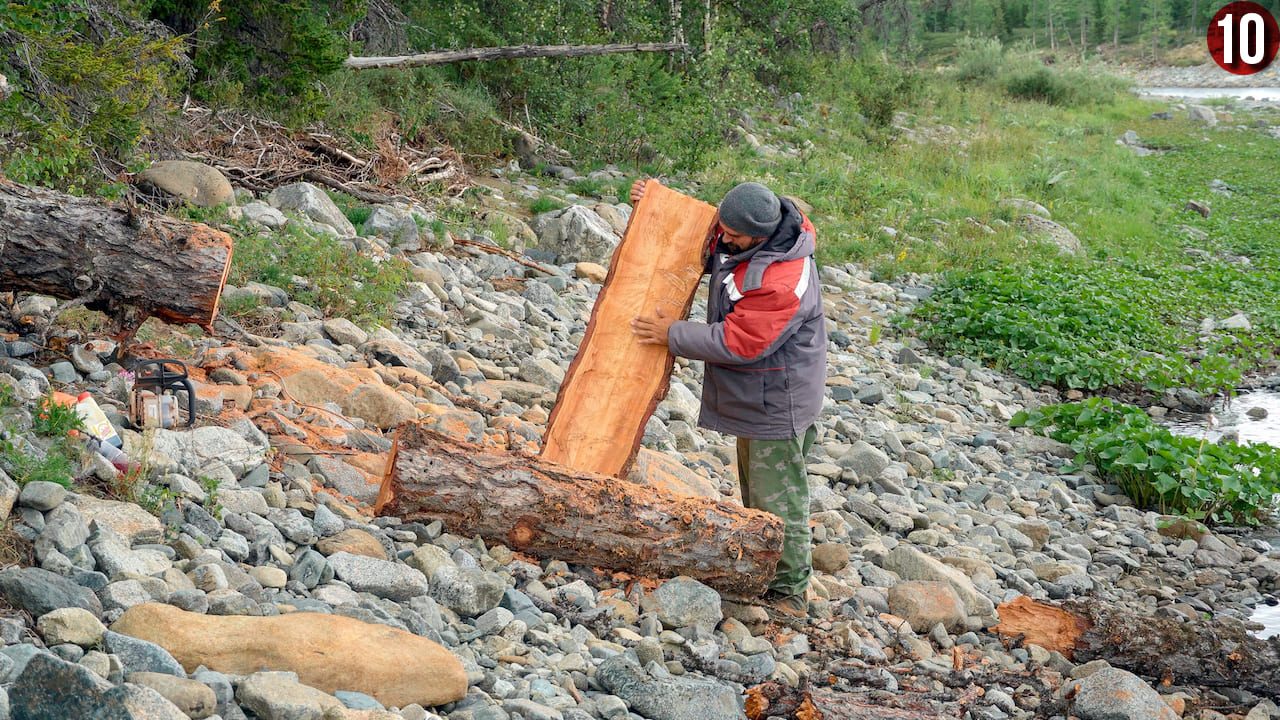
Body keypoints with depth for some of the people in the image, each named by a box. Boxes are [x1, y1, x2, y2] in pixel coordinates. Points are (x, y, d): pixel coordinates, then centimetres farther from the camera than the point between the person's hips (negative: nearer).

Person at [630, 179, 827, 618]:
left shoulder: (783, 281, -31)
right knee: (755, 486, 20)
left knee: (777, 494, -3)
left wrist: (673, 335, -19)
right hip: (755, 395, 10)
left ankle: (790, 593, 7)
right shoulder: (736, 237, -2)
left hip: (778, 400, -10)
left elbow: (737, 344, -28)